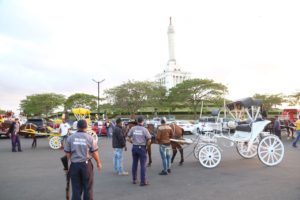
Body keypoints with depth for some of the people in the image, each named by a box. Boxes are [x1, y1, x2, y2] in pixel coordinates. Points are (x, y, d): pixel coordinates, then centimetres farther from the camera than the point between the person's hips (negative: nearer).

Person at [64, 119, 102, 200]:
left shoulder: (70, 138, -1)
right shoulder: (90, 138, -6)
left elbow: (67, 153, 0)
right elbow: (94, 152, -4)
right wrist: (98, 162, 10)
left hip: (74, 164, 2)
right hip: (86, 164, -2)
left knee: (76, 188, 11)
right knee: (88, 187, 11)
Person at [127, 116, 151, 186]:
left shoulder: (133, 128, 0)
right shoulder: (144, 129, -10)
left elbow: (129, 138, 5)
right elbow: (149, 140, -10)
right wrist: (146, 144, 7)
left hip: (134, 147, 4)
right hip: (142, 148, -4)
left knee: (134, 164, 15)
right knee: (143, 165, 2)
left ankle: (134, 180, 24)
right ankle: (143, 181, 5)